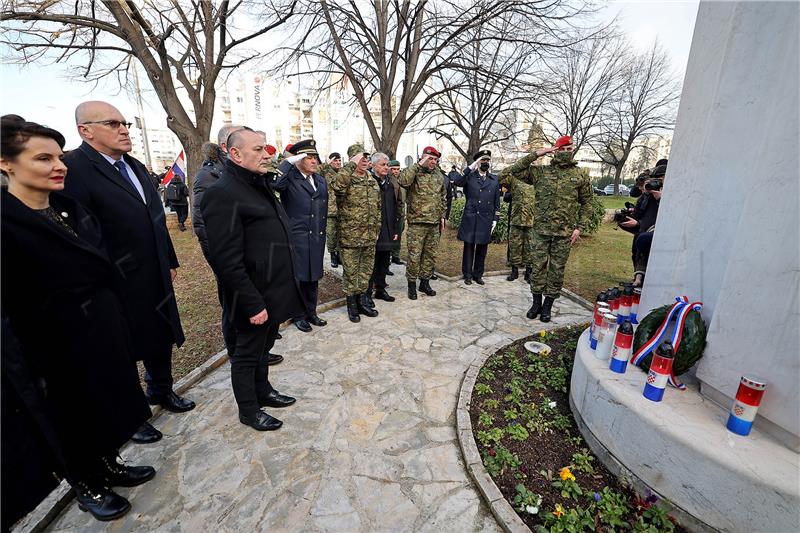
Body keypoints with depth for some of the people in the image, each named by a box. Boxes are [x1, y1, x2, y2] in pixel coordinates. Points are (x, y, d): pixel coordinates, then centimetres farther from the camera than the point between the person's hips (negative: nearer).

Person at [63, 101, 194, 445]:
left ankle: (161, 391, 44)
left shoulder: (135, 167, 9)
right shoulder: (74, 169, -17)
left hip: (156, 279, 7)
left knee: (162, 339, 21)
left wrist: (170, 262, 15)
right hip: (120, 286, -7)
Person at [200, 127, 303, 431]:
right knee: (247, 354, 11)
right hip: (256, 297, -9)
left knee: (264, 346, 24)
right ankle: (248, 411, 30)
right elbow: (228, 261, -23)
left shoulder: (260, 185, 12)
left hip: (274, 291, 9)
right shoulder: (223, 193, -19)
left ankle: (263, 391, 43)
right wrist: (253, 304, -21)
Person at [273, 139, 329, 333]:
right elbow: (274, 184, -32)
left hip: (317, 238, 6)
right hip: (296, 238, -6)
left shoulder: (320, 180, 13)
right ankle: (298, 315, 23)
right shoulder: (290, 178, -8)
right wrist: (290, 161, -24)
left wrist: (322, 233, 14)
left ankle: (311, 312, 31)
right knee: (298, 278, 6)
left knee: (313, 277, 15)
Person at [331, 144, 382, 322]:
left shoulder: (373, 182, 12)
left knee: (366, 271, 15)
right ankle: (352, 304, 21)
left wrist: (376, 229, 14)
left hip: (370, 237, 6)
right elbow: (337, 185, -35)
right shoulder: (346, 179, -8)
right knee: (350, 272, 6)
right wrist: (352, 164, -26)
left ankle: (362, 300, 31)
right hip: (350, 237, -6)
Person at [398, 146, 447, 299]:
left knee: (430, 255, 12)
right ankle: (412, 284, 13)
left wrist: (442, 216, 15)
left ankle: (425, 282, 26)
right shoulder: (415, 173, -6)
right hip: (417, 222, -6)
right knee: (414, 255, -1)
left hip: (434, 223, 6)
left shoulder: (439, 176, 13)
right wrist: (418, 165, -21)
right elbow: (402, 181, -29)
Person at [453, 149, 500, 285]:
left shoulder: (494, 179, 11)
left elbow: (497, 201, 12)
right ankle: (467, 275, 15)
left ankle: (478, 274, 22)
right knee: (469, 247, 4)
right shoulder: (469, 176, 1)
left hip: (486, 220, 3)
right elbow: (456, 182, -20)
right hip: (470, 218, -3)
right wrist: (470, 168, -20)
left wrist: (495, 219, 6)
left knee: (482, 248, 9)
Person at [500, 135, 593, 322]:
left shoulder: (581, 175, 6)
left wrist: (579, 227, 0)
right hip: (541, 229, 0)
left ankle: (548, 305, 20)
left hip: (564, 232, 0)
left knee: (557, 269, 7)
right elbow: (509, 173, -5)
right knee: (538, 266, 5)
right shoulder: (540, 171, 2)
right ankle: (536, 302, 21)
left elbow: (586, 203, 9)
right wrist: (534, 155, -8)